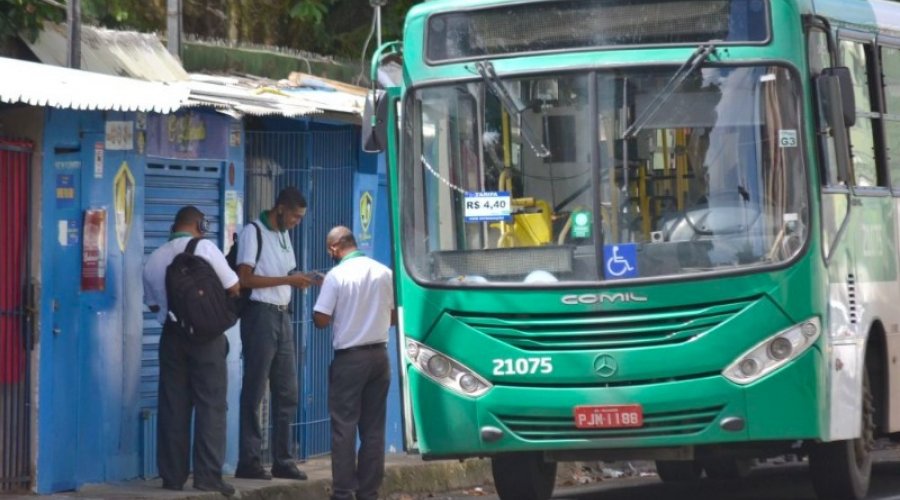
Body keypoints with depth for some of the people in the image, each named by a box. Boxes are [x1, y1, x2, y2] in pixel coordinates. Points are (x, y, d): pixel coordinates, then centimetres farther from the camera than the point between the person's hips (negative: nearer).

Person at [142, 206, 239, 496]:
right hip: (206, 334, -4)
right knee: (210, 406, -1)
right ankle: (208, 476, -5)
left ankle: (173, 476, 7)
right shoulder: (204, 248, -6)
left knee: (173, 407, 7)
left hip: (171, 334, 4)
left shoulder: (154, 259, 7)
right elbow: (233, 289, -3)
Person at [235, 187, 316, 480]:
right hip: (260, 313, -8)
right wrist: (287, 280, -17)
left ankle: (282, 460, 12)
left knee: (287, 393, 7)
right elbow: (245, 278, -14)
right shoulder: (253, 232, -6)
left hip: (282, 315, 8)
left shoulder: (283, 235, 19)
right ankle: (248, 462, -4)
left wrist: (303, 280, 2)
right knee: (254, 392, -6)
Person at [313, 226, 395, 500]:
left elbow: (321, 320, -12)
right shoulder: (384, 273, 2)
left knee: (344, 426, 0)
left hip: (349, 358, -4)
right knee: (373, 427, 8)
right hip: (379, 355, 4)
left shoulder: (337, 275, -12)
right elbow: (396, 316, 9)